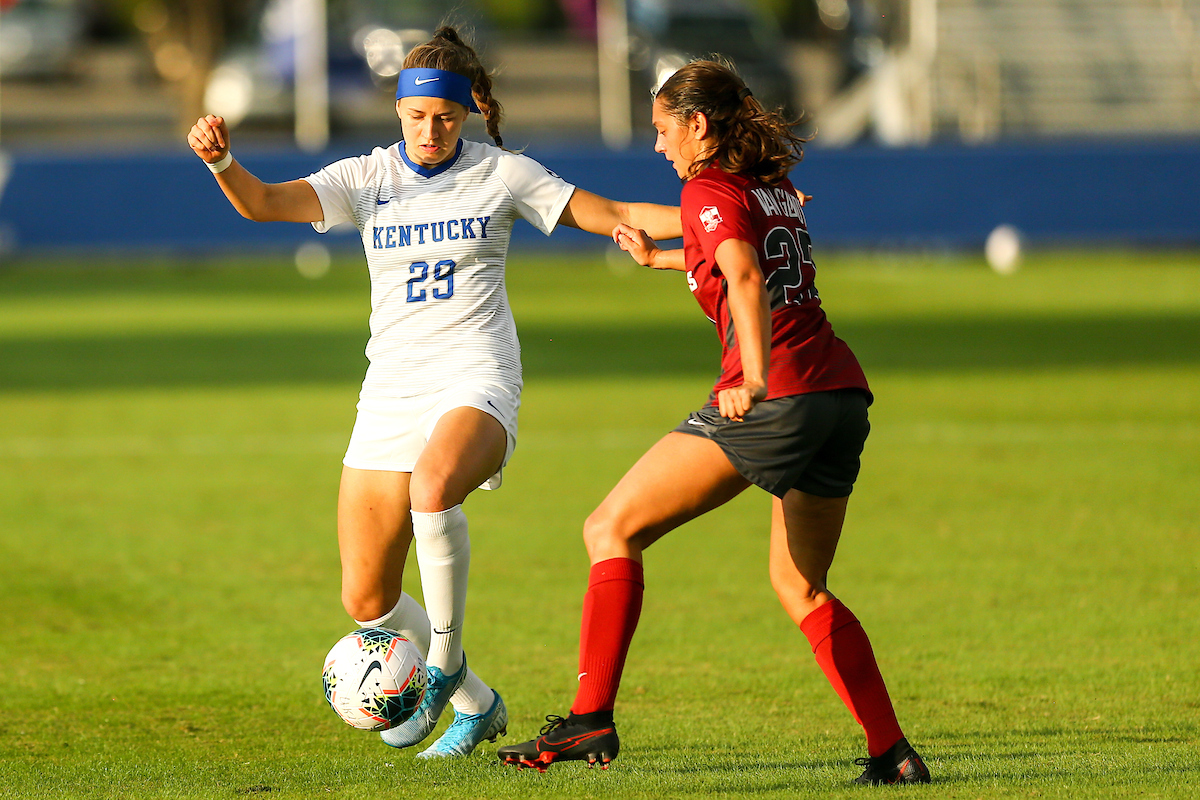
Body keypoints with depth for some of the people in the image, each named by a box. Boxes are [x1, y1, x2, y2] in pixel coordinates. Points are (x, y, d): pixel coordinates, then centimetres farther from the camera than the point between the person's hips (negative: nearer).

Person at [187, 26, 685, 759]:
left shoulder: (501, 174, 3)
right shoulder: (366, 179, 5)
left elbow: (612, 216, 8)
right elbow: (263, 203, -9)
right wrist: (220, 159, -30)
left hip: (475, 381, -4)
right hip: (391, 390, 4)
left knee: (433, 486, -39)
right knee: (368, 602, 3)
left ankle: (444, 664, -21)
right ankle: (477, 705, 26)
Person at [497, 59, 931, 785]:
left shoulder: (708, 189, -1)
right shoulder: (778, 189, 23)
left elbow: (745, 278, -20)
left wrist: (756, 380, -32)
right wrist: (662, 259, 59)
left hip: (774, 398, -8)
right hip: (844, 392, 8)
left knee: (612, 530, -1)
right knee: (800, 586, 21)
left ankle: (592, 719, -11)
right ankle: (894, 754, 12)